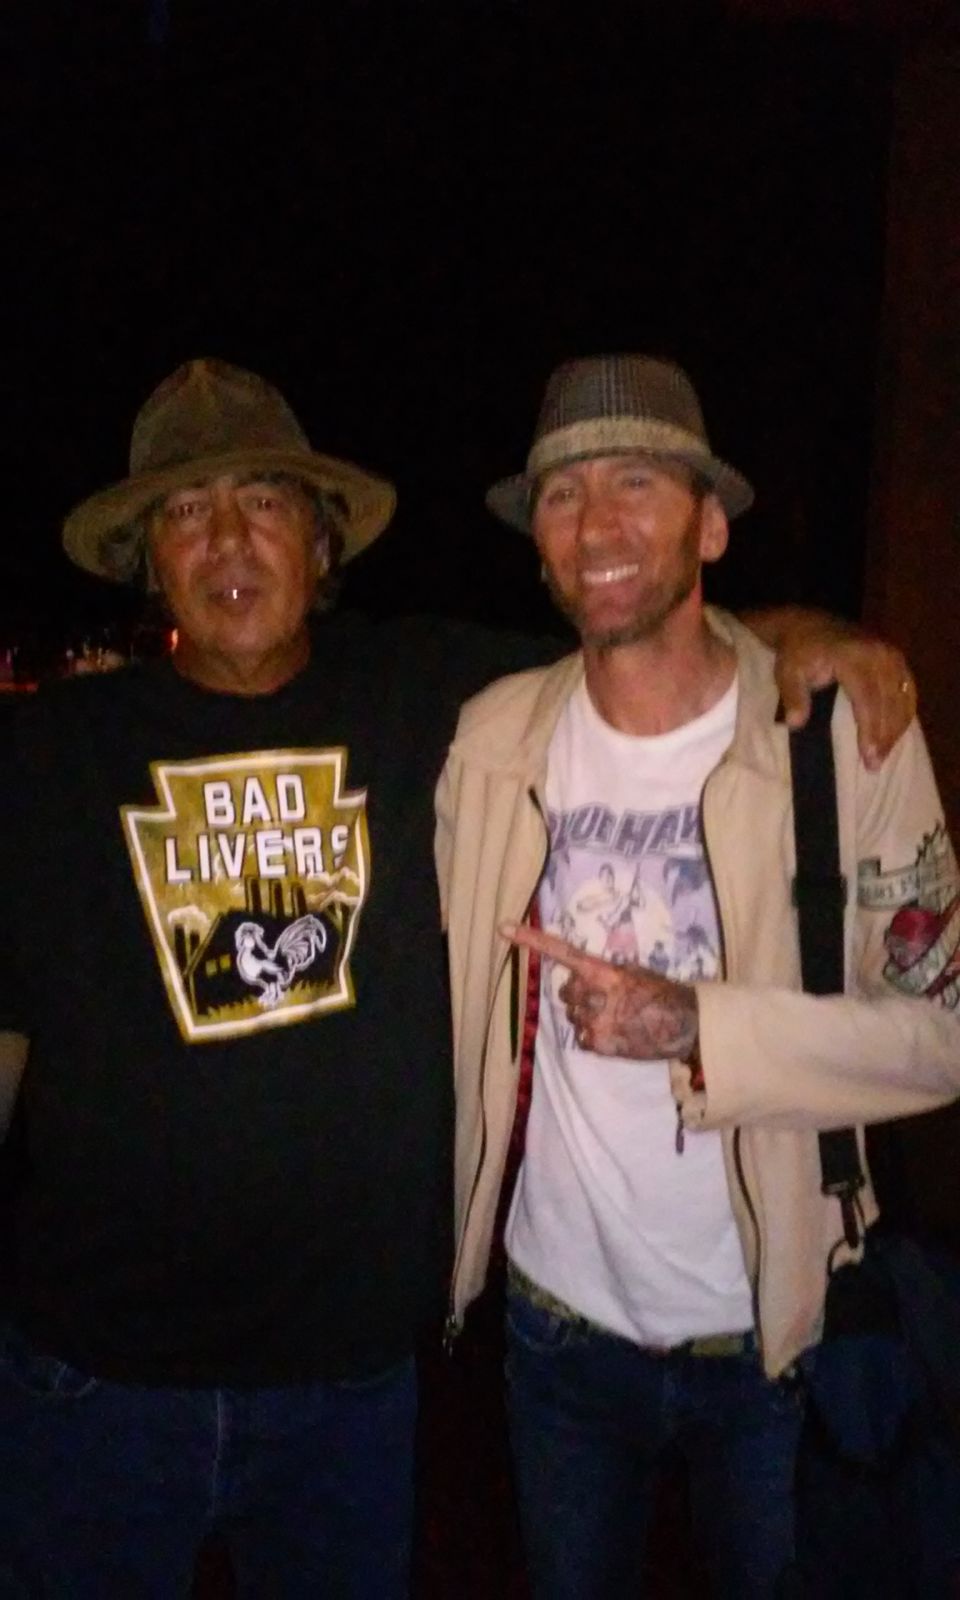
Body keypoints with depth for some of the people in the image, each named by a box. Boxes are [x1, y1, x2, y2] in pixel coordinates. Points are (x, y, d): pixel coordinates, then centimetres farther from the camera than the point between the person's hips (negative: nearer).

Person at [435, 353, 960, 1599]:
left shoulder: (847, 730, -14)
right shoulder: (492, 736, -5)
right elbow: (452, 979, 7)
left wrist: (699, 1025, -25)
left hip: (779, 1327, -2)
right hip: (561, 1315, 3)